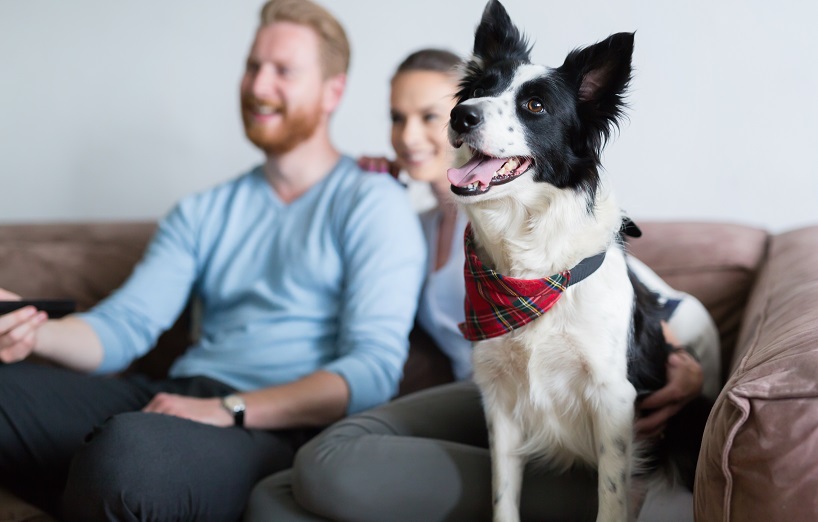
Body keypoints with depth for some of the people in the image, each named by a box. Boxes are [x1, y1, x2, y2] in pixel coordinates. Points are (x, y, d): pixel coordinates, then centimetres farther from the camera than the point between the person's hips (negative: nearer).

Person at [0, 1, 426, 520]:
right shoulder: (204, 213, 22)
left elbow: (375, 371, -10)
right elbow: (125, 324, 10)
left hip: (282, 426, -5)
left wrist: (229, 410, -19)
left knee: (127, 445, -36)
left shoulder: (374, 204, 2)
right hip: (177, 399, 5)